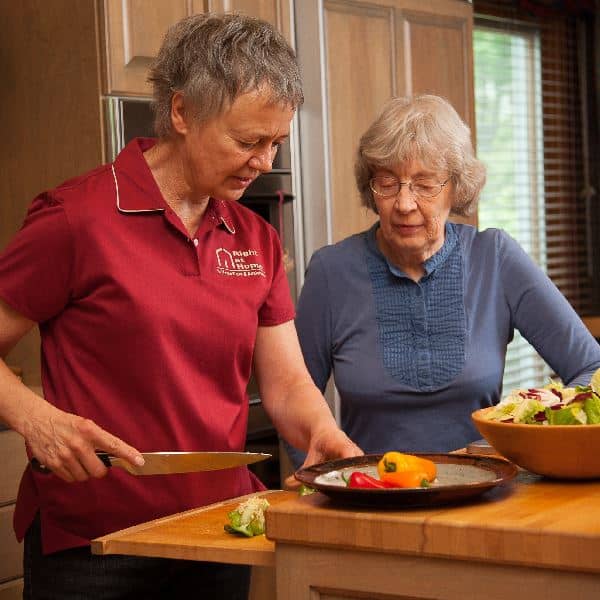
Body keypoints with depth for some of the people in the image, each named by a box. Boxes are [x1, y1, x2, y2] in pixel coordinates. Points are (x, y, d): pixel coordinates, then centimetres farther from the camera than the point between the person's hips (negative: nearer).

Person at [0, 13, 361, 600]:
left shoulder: (256, 239, 7)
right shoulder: (78, 217, -12)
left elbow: (285, 383, 7)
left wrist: (322, 432, -13)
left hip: (220, 537, 6)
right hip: (89, 546, -5)